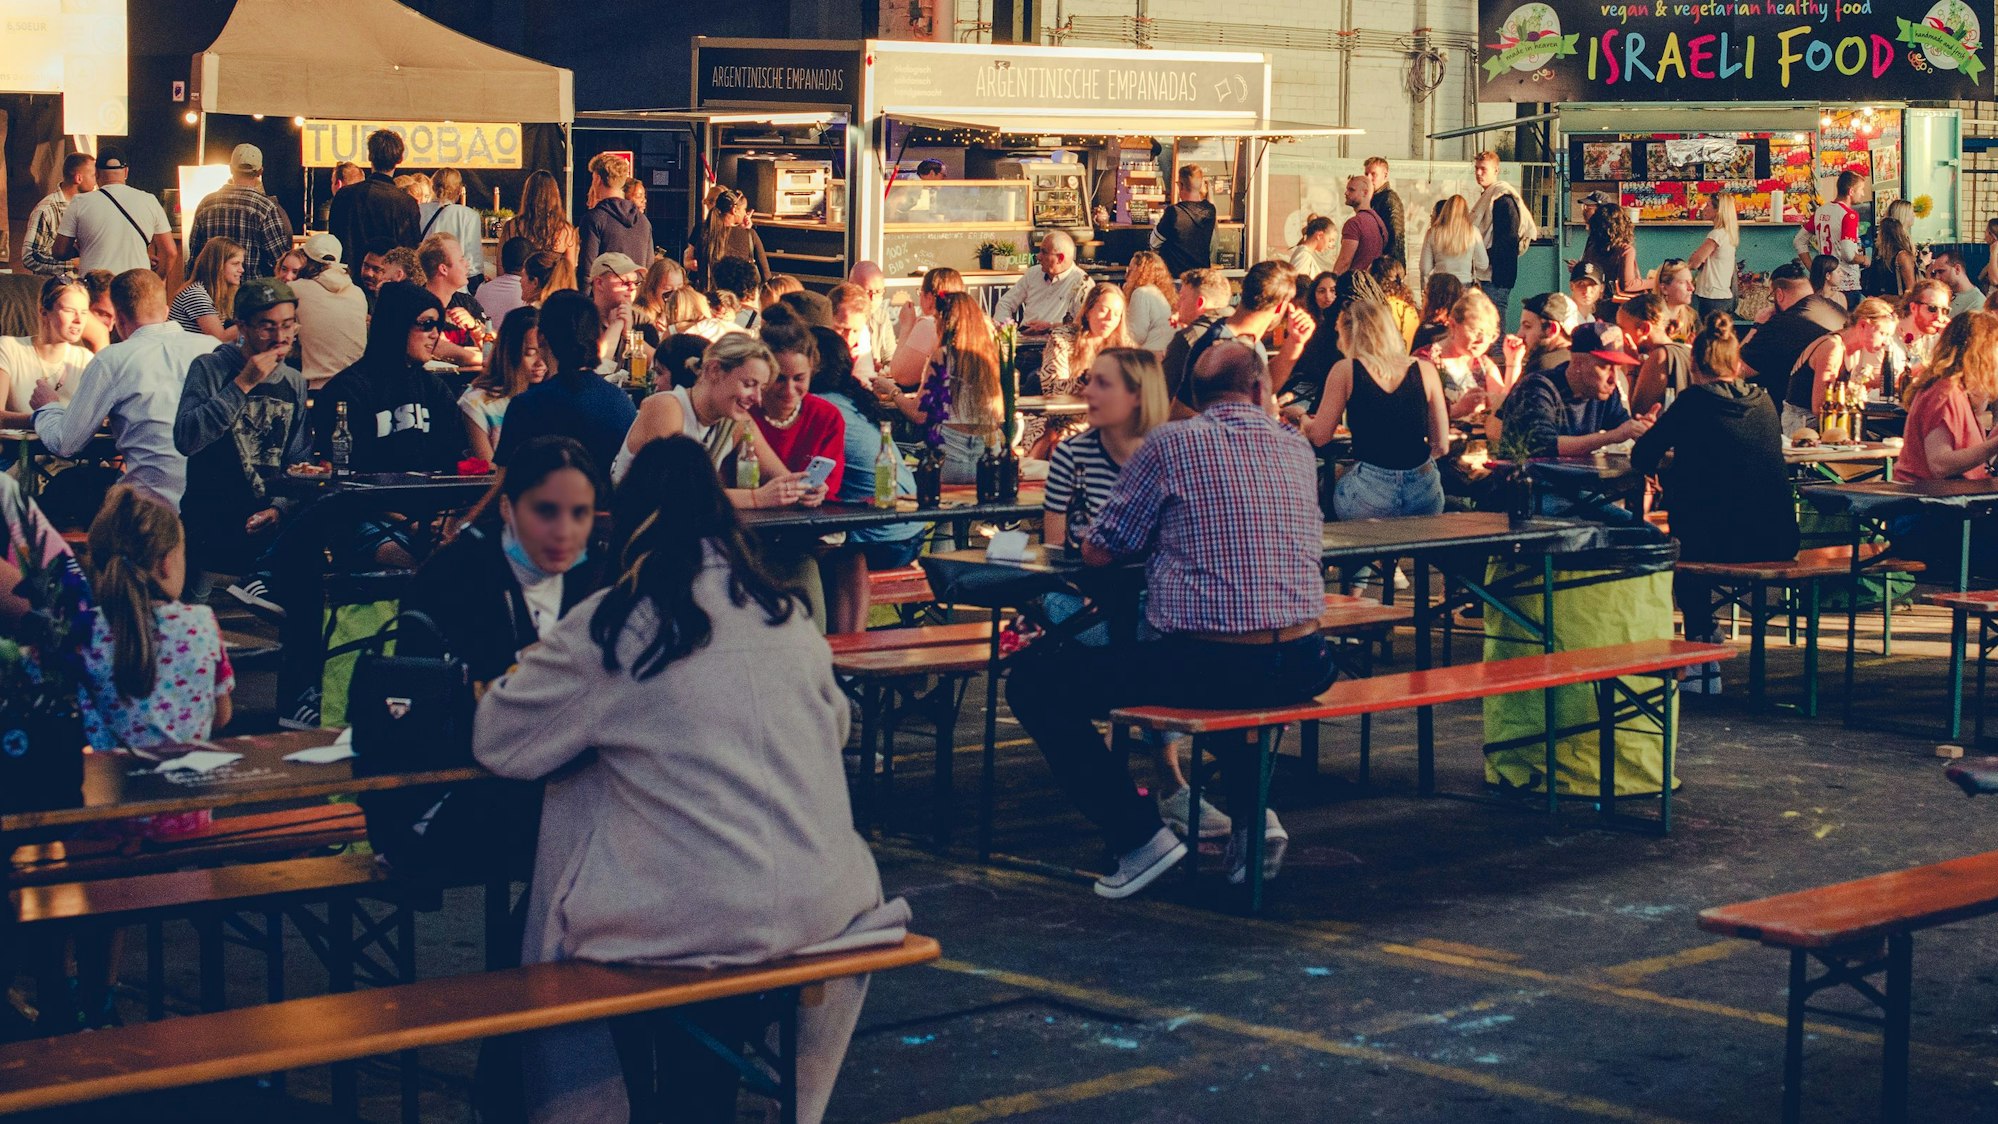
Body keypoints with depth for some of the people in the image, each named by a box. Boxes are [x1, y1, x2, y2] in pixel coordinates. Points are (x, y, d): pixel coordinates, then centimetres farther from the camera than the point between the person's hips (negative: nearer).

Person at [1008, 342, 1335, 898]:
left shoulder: (1172, 443, -2)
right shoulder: (1298, 450, 12)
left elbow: (1095, 552, 3)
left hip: (1207, 670, -6)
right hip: (1301, 670, 6)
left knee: (1033, 679, 8)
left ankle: (1141, 835, 1)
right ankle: (1254, 815, 24)